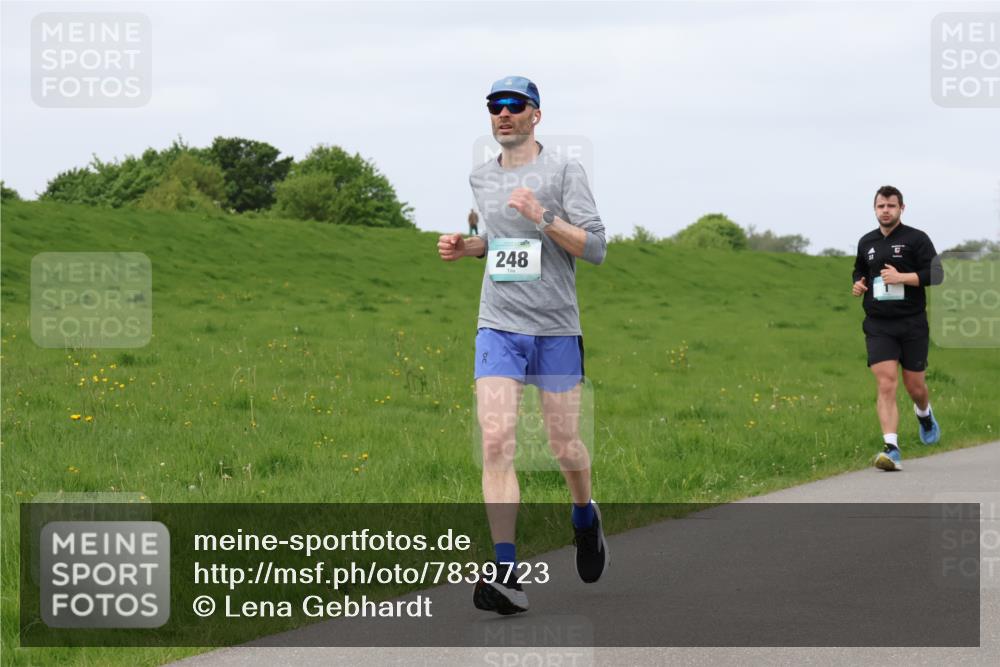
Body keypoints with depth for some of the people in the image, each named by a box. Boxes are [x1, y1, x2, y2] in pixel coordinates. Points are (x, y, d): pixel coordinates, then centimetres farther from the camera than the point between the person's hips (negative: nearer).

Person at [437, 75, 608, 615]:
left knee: (565, 448, 7)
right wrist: (464, 247, 8)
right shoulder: (480, 178, 12)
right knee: (496, 442, -14)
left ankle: (585, 518, 42)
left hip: (556, 329, -2)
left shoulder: (564, 171, -3)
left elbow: (595, 248, -9)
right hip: (498, 327, 3)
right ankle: (508, 575, -19)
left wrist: (542, 216, -20)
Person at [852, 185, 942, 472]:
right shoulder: (866, 242, 12)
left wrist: (901, 277, -19)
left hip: (912, 324, -2)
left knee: (914, 386, 8)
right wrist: (858, 284, 8)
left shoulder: (916, 239, -2)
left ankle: (924, 414, 45)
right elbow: (859, 270, 30)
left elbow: (935, 274, -10)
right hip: (878, 326, 2)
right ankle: (891, 449, -20)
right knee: (886, 385, -13)